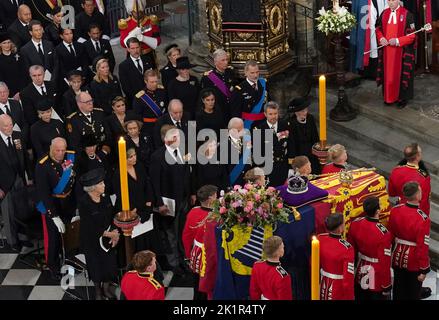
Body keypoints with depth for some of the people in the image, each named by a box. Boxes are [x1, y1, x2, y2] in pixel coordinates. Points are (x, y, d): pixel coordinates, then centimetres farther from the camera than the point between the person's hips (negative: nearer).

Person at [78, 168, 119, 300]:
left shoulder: (105, 197, -8)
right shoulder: (83, 203, -23)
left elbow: (112, 216, 1)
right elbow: (90, 226, -21)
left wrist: (115, 233, -14)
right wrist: (109, 234, -16)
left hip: (108, 237, 4)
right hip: (92, 240, -4)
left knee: (110, 263, 5)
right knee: (96, 265, 9)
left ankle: (106, 288, 31)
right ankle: (98, 292, 35)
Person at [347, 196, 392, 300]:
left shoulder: (355, 224, -12)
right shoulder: (383, 233, -29)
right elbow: (384, 262, -23)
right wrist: (386, 286, -11)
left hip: (359, 275, 6)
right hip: (376, 279, -6)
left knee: (360, 297, 22)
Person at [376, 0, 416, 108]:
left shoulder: (406, 14, -11)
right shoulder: (384, 13, 5)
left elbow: (412, 35, -10)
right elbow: (378, 29, 15)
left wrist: (397, 41, -20)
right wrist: (381, 38, -6)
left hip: (402, 51, -4)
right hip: (386, 50, 4)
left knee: (401, 74, 2)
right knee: (388, 73, 9)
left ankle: (402, 98, 13)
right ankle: (388, 97, 20)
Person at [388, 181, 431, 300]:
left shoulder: (395, 210, -11)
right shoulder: (423, 220, -28)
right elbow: (422, 247, -23)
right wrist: (424, 270, -13)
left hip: (398, 258, 5)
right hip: (414, 263, -5)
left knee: (399, 291, 21)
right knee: (413, 294, 15)